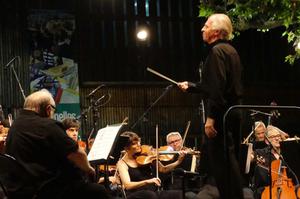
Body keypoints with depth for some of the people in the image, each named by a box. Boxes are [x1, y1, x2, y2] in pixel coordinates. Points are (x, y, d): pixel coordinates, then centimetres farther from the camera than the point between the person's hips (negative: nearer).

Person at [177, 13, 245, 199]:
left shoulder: (217, 51, -12)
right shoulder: (230, 50, 18)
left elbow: (217, 87, -22)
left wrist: (211, 117, -23)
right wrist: (191, 86, 34)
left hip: (221, 114, -10)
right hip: (233, 113, 10)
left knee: (221, 162, -7)